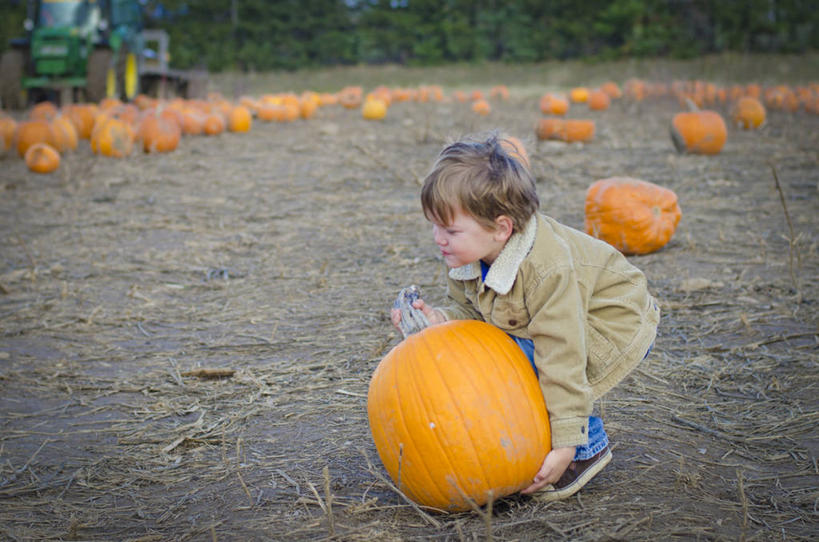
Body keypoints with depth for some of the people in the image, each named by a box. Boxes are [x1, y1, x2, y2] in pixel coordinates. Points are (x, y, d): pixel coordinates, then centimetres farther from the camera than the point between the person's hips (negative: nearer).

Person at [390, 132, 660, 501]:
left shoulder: (547, 270, -39)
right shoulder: (466, 256, -15)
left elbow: (563, 359, -36)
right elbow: (468, 311, -1)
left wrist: (565, 443, -33)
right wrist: (440, 319, -26)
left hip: (617, 323, -8)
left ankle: (587, 446, -8)